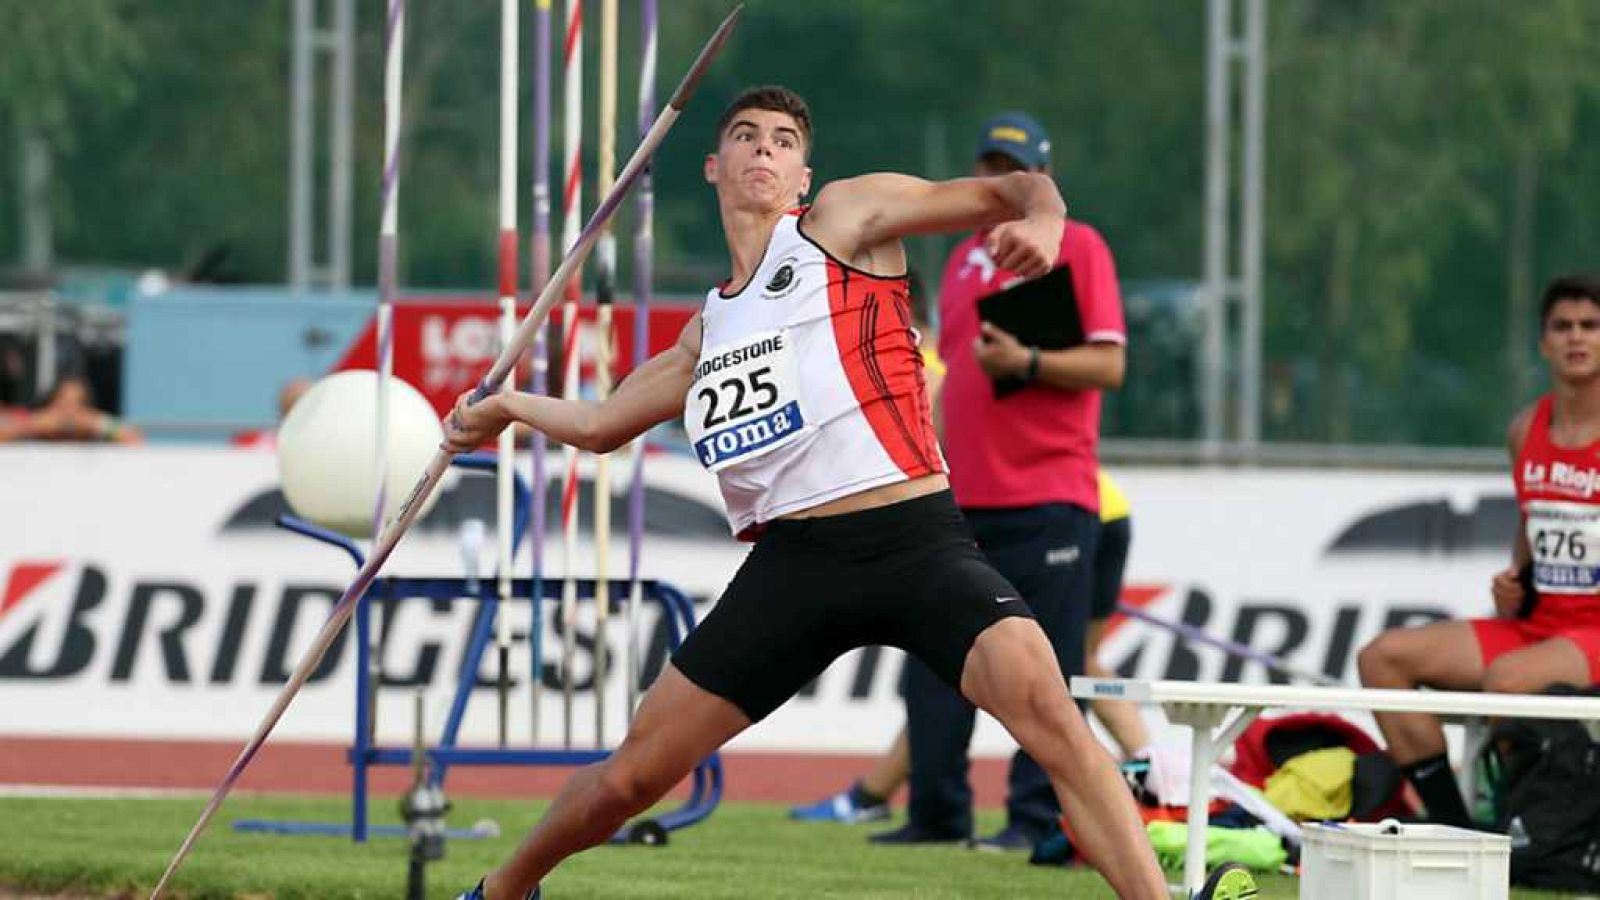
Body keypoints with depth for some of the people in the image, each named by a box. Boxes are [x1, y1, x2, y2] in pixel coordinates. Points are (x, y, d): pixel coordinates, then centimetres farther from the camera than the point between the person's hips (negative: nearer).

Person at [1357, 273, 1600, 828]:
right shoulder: (1527, 429, 11)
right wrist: (1513, 583, 7)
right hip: (1534, 624, 8)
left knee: (1507, 677, -37)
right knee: (1383, 657, -3)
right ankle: (1454, 828, -7)